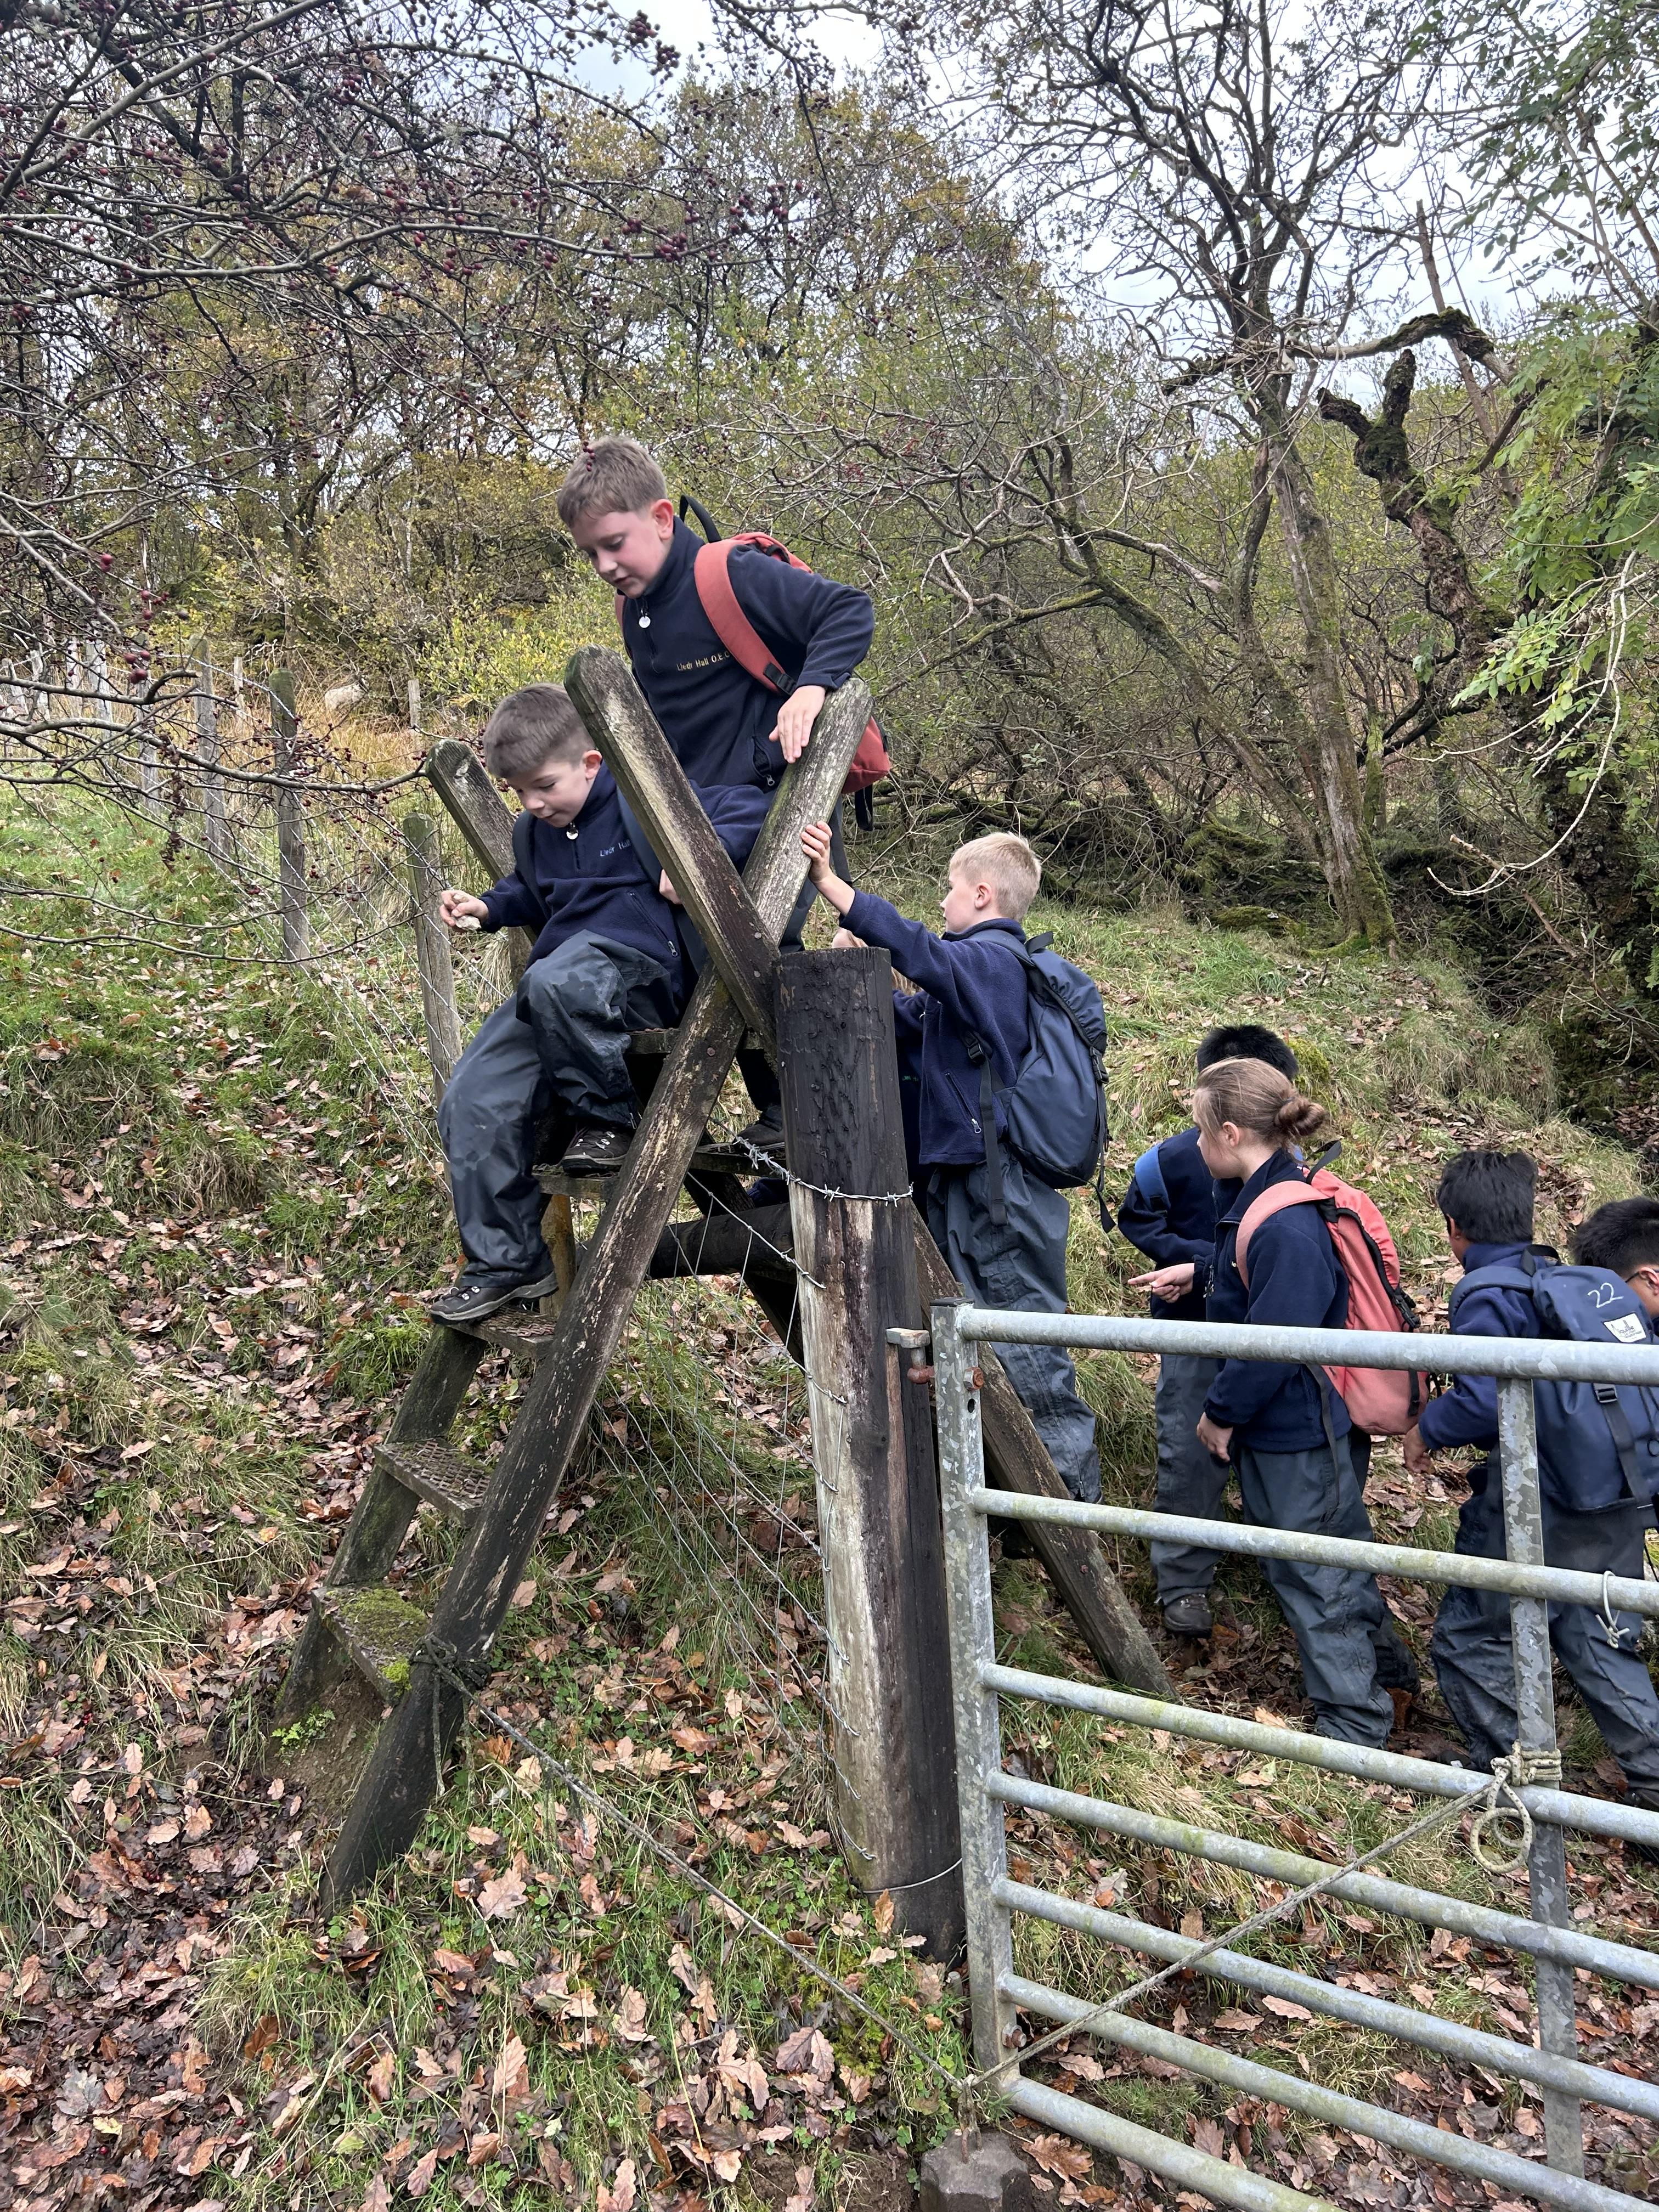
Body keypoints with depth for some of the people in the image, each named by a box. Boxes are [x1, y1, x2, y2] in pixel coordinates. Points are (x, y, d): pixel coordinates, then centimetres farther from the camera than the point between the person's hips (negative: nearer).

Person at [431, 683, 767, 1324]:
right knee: (470, 1103, -5)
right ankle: (505, 1261, 6)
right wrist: (487, 907, 19)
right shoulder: (533, 833, 18)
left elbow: (752, 812, -9)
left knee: (556, 983, -41)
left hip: (638, 966, -7)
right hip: (548, 998, 8)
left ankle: (610, 1115, -16)